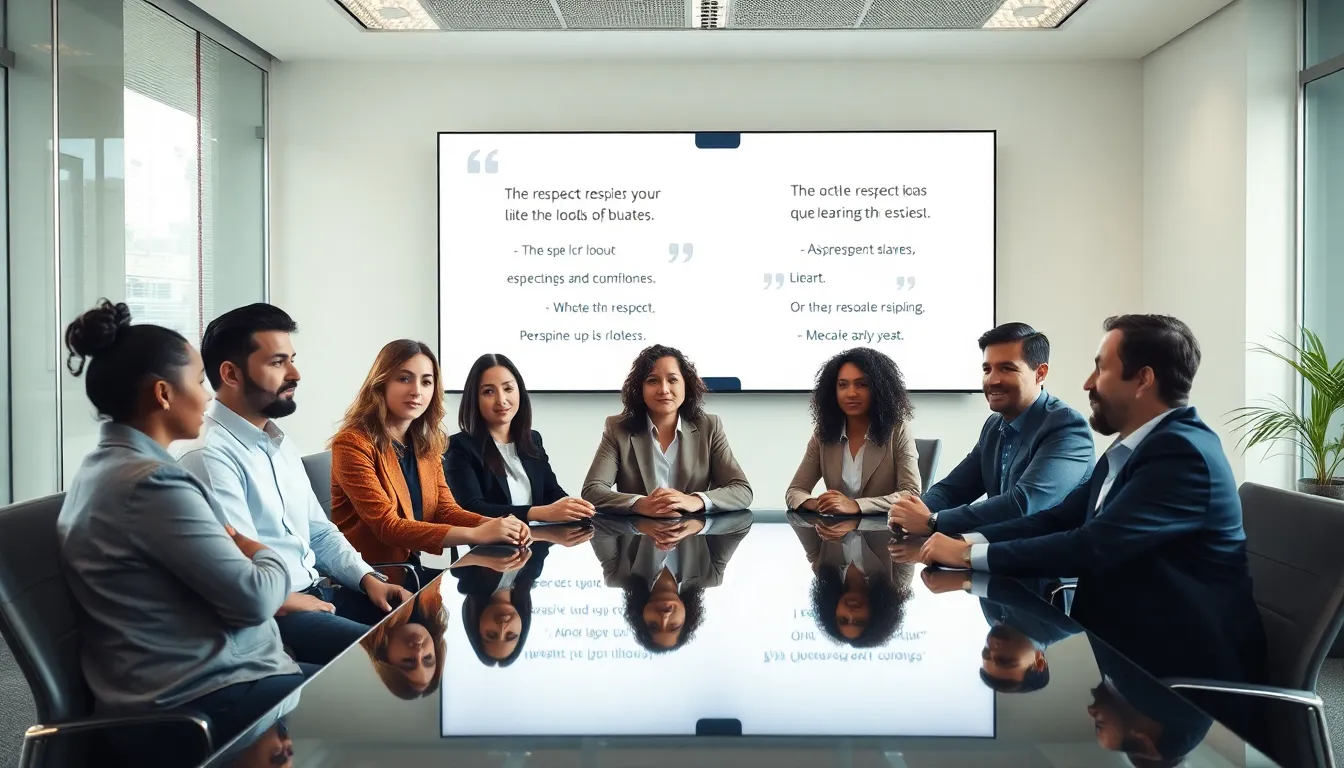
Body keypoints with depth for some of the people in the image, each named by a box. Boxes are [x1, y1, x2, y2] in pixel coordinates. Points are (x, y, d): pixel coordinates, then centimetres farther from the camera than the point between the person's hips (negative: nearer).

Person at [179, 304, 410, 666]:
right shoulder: (209, 455, -17)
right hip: (267, 616, -9)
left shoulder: (280, 443, 15)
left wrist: (368, 579, 5)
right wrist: (294, 601, -8)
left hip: (316, 594, 9)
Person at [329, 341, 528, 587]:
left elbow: (445, 509, 3)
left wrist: (493, 525, -18)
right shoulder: (353, 443, -15)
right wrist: (476, 534, -29)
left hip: (412, 570, 7)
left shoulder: (427, 444, 8)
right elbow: (387, 526, -22)